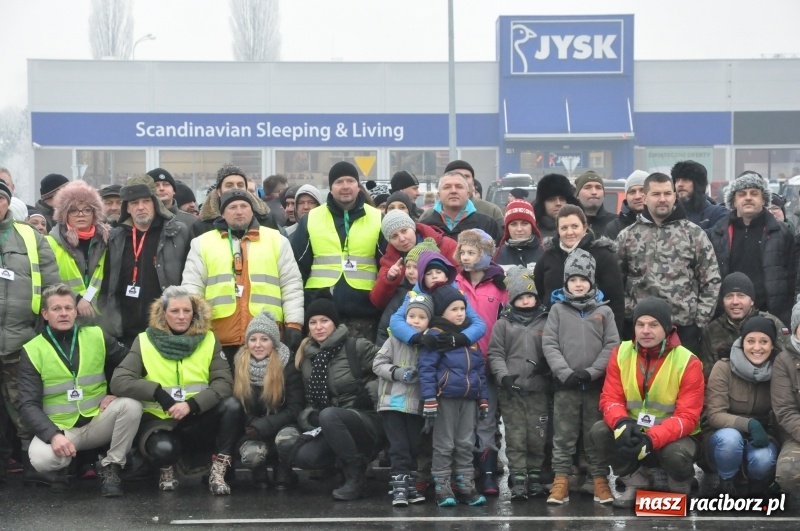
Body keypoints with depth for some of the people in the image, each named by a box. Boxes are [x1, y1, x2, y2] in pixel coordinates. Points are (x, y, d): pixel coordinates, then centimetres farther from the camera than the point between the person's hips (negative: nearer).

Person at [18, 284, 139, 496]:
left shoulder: (97, 336, 2)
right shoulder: (32, 351, -4)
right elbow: (29, 405, -10)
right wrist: (53, 435, -26)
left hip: (98, 422, 2)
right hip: (59, 429, -2)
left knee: (131, 405, -27)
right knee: (40, 459, -34)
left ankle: (111, 468, -8)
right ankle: (64, 465, 5)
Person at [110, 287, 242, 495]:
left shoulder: (208, 340, 4)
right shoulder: (145, 341, 0)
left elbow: (223, 383, -7)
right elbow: (118, 382, -10)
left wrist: (192, 404, -24)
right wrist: (158, 393, -22)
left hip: (198, 420, 2)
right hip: (160, 420, -2)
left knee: (232, 405, -27)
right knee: (163, 448, -36)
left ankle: (217, 474, -16)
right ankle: (167, 472, 2)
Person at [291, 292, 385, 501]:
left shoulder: (356, 347, -6)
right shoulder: (307, 357, 11)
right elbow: (311, 398, 14)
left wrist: (370, 395, -16)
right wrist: (309, 417, -5)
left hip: (369, 420, -5)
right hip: (334, 428, 5)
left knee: (329, 415, -36)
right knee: (303, 457, -23)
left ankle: (356, 478, -24)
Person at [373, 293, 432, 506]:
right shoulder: (395, 340, -3)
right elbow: (378, 363, -4)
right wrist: (397, 372, -16)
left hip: (417, 404, 3)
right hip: (393, 401, -3)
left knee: (414, 447, 12)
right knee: (399, 447, -4)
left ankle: (410, 485, 23)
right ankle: (399, 488, -1)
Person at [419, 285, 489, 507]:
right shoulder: (435, 335, -6)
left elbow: (480, 369, 18)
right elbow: (426, 368, -12)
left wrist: (483, 399, 15)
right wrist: (429, 399, -18)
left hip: (469, 399, 6)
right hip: (446, 398, -6)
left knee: (466, 445, 10)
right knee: (444, 445, 0)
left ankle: (466, 487, 17)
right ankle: (442, 489, 5)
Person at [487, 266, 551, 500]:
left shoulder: (546, 322, 9)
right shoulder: (503, 324, 8)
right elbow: (495, 354, 3)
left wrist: (546, 365, -11)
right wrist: (504, 376, -10)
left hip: (539, 389, 1)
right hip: (511, 390, -1)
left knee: (537, 436, 3)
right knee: (515, 437, -1)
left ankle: (534, 476, 14)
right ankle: (518, 479, 3)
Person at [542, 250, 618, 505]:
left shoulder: (604, 311, 6)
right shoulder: (558, 309, 6)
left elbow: (612, 345, 0)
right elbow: (549, 344, 0)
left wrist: (591, 372, -10)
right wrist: (566, 373, -12)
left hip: (596, 384, 0)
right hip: (565, 384, 0)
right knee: (563, 435, 3)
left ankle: (600, 481, 11)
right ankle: (561, 481, 7)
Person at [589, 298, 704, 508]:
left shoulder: (688, 362, -16)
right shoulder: (621, 353, -5)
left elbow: (687, 417, -21)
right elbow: (610, 398, -8)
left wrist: (652, 440, -37)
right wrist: (622, 423, -33)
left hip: (673, 437, -3)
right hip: (634, 434, 4)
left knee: (675, 454, -37)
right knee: (599, 431, -23)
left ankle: (679, 489, 2)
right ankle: (636, 483, 1)